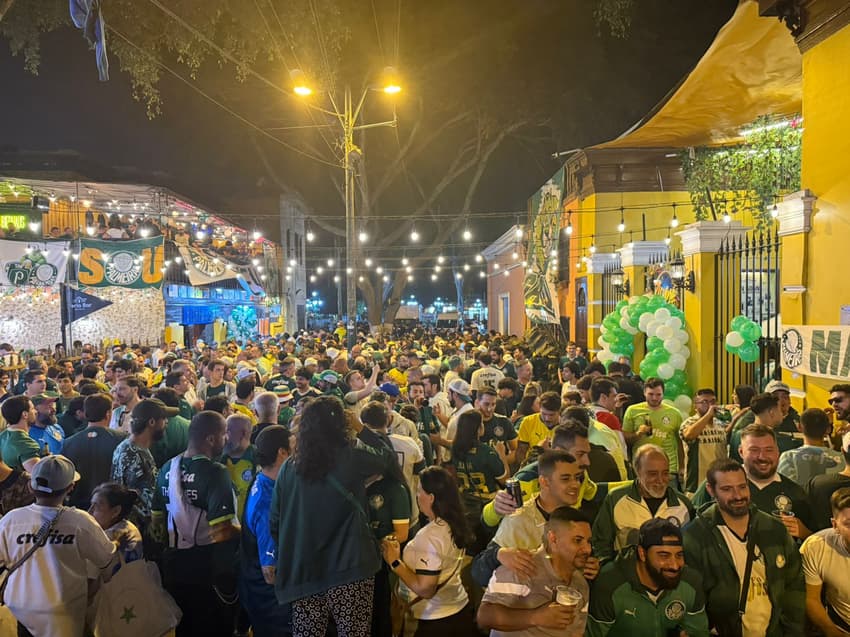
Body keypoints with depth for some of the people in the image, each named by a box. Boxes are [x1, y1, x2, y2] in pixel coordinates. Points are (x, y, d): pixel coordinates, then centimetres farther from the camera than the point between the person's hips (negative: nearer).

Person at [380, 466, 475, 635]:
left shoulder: (429, 536, -24)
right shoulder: (454, 525, 0)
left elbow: (425, 589, -25)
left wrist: (395, 561, -16)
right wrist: (405, 553, 8)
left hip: (437, 622, -7)